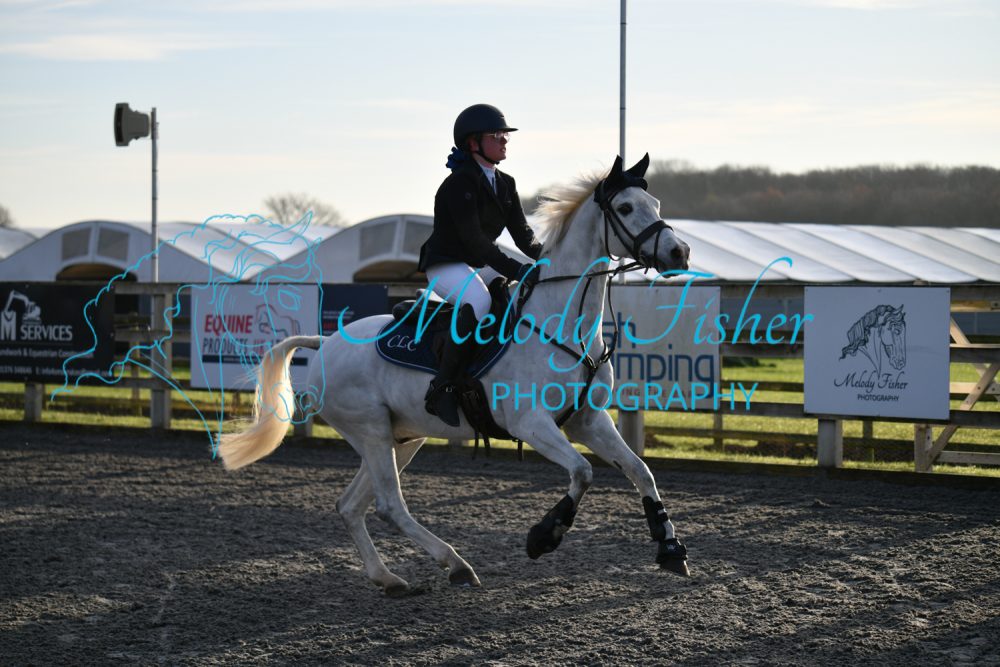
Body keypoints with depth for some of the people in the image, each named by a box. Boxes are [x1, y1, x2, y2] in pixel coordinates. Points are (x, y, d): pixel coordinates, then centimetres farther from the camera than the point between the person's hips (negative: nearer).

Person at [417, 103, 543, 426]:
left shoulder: (505, 185, 11)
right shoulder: (460, 183, -16)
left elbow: (523, 235, 8)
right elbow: (473, 239, -24)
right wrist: (515, 270, -32)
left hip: (481, 267, 9)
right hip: (446, 266, -9)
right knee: (478, 302, -38)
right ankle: (441, 388, -36)